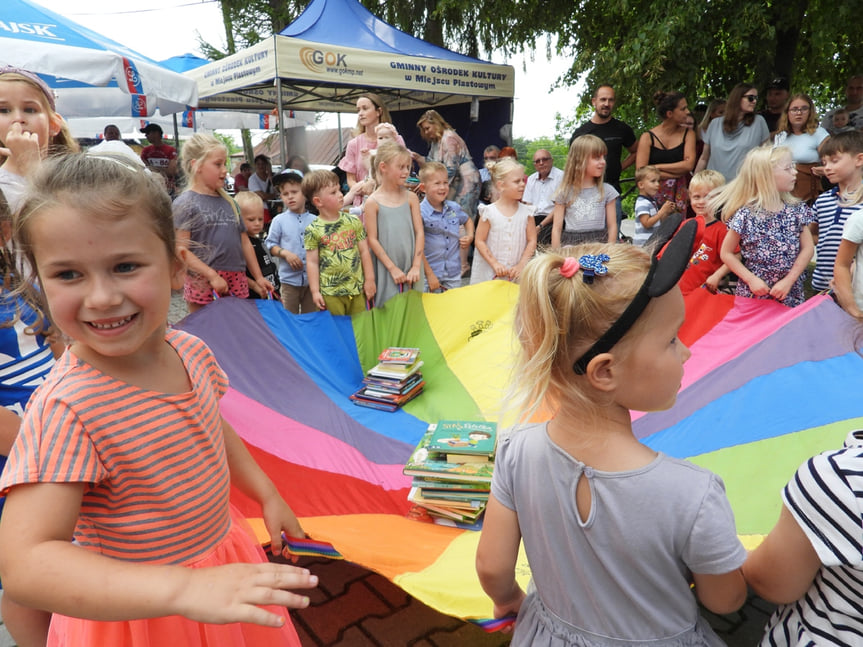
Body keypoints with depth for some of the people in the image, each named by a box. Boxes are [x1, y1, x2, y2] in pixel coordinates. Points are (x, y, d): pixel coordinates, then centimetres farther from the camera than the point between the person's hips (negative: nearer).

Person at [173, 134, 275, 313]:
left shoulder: (229, 202, 14)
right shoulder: (185, 204, -4)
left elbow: (244, 242, 17)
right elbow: (181, 250, -11)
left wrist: (259, 277, 15)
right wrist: (212, 276, -17)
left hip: (237, 282, 6)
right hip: (203, 284, -5)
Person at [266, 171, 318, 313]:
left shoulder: (314, 221, 0)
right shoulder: (279, 220, -2)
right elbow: (270, 244, 2)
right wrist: (285, 253, -14)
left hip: (312, 278, 1)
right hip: (289, 279, -1)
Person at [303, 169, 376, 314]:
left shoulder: (353, 222, 3)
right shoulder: (313, 230, -6)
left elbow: (364, 251, 6)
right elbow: (312, 262, -3)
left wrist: (370, 280, 5)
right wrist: (315, 291, -5)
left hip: (357, 289, 3)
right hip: (330, 293, -3)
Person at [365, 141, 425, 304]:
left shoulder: (411, 198, 4)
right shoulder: (373, 202, -5)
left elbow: (419, 233, 2)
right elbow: (372, 240, -6)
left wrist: (416, 266, -5)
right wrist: (393, 268, -9)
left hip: (411, 267, 3)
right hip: (386, 268, -3)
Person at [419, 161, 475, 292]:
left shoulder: (454, 208, 2)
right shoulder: (420, 213, -15)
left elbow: (467, 220, 26)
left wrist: (470, 236, 7)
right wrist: (429, 274, -17)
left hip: (454, 273, 5)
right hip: (431, 273, -5)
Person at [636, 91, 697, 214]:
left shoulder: (688, 134, 10)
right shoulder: (648, 137, 2)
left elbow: (689, 165, -3)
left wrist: (656, 167, -6)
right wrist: (677, 172, -6)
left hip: (680, 195, 2)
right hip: (654, 194, -2)